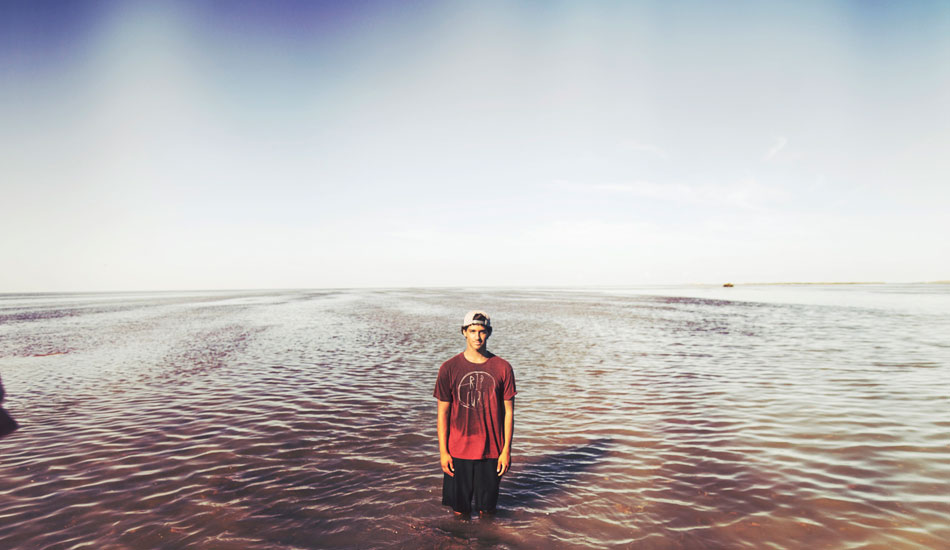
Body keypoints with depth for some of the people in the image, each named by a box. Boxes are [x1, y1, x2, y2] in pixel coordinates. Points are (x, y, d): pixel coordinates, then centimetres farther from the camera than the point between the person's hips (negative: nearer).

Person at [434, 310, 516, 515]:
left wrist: (506, 450, -3)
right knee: (460, 509, 12)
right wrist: (443, 451, -3)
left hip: (491, 451, 0)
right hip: (458, 450, 0)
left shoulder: (503, 368, -5)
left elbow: (508, 412, 0)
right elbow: (443, 412, -1)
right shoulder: (449, 368, -6)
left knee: (487, 508, 14)